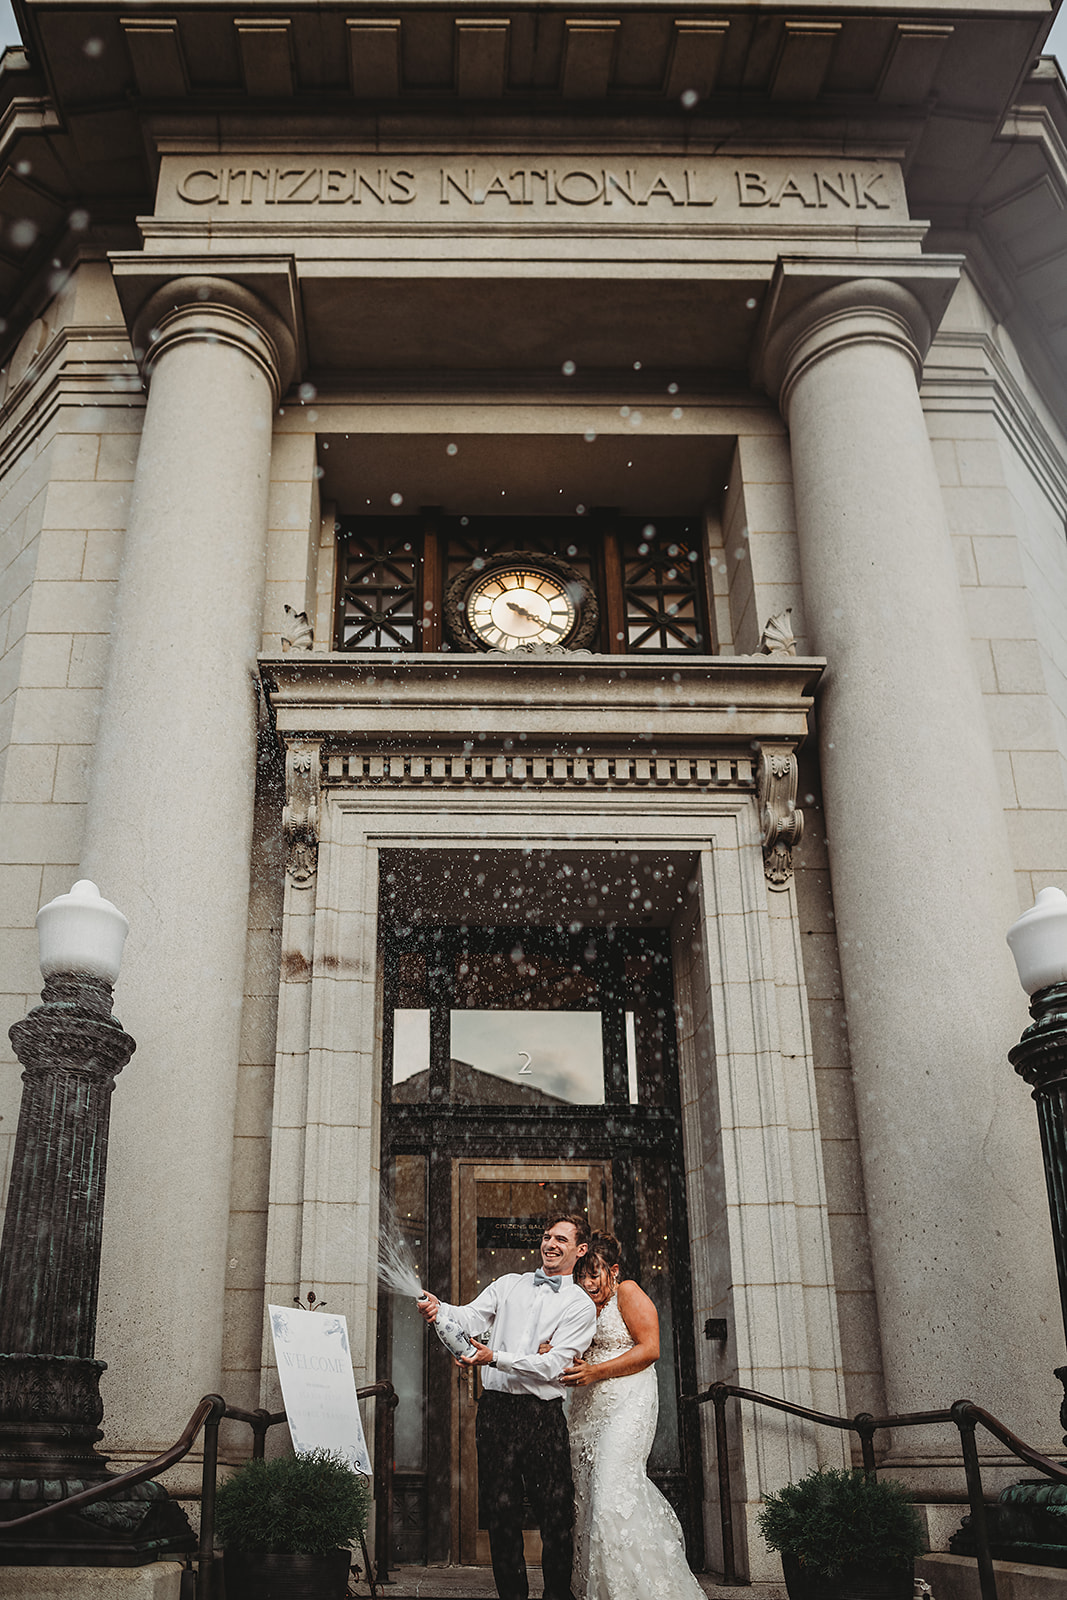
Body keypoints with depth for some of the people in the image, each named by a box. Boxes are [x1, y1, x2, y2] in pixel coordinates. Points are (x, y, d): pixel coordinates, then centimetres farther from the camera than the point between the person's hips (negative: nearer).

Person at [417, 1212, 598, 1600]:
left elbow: (553, 1364, -7)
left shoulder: (581, 1306, 5)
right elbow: (470, 1318, 0)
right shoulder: (509, 1284, 15)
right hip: (496, 1409, 2)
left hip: (544, 1416, -2)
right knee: (499, 1509, 2)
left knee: (556, 1512, -2)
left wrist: (495, 1358, -17)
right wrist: (439, 1309, -22)